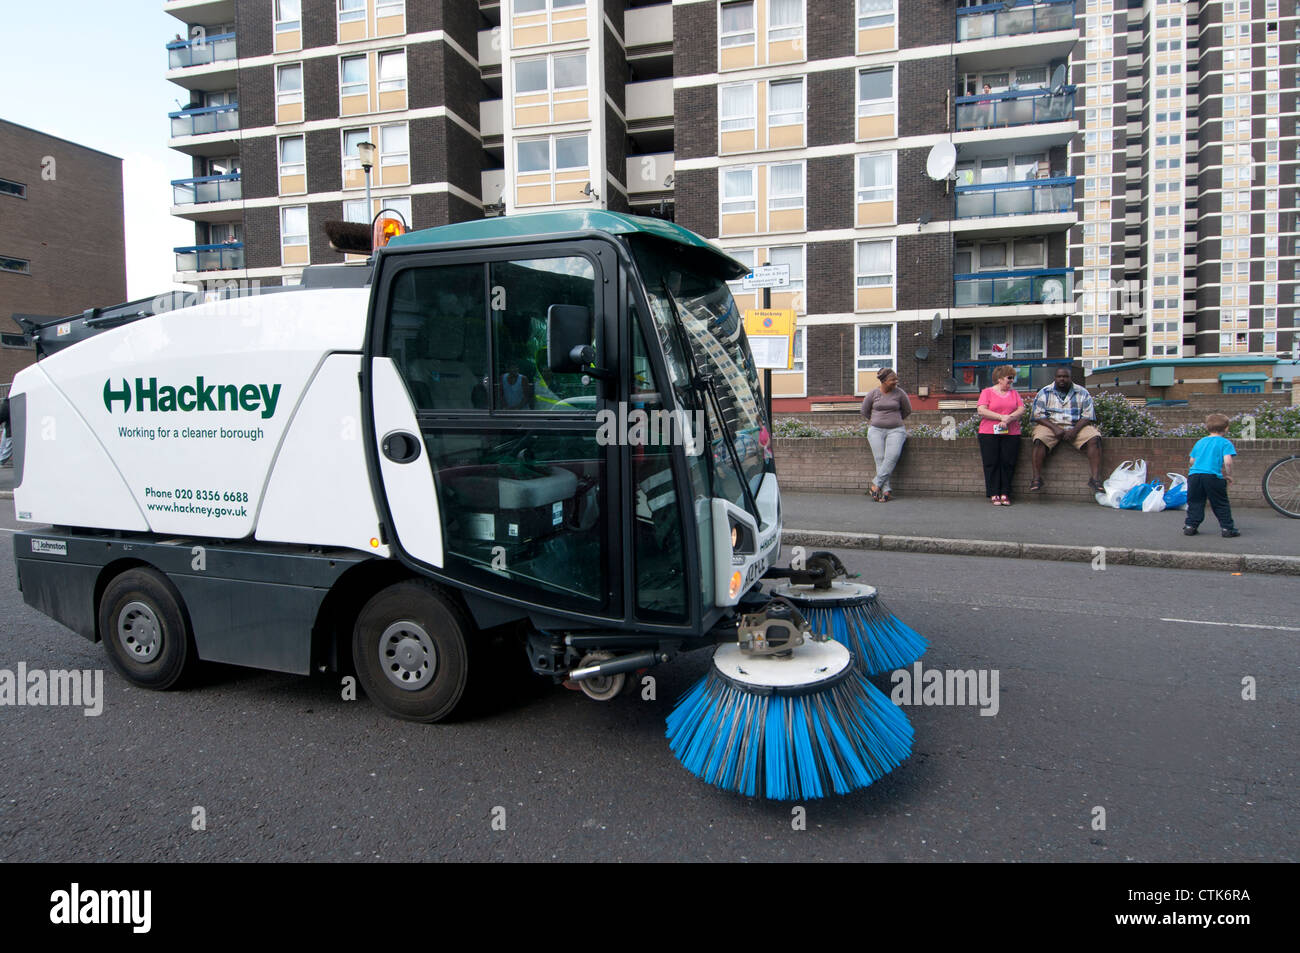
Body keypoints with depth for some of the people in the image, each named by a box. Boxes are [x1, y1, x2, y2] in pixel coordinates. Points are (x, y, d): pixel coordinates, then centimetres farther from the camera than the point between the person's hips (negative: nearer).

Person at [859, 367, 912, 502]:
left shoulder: (900, 393, 3)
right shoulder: (873, 394, 3)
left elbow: (907, 411, 18)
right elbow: (864, 411, 19)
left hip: (895, 430, 0)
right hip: (876, 430, 0)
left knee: (892, 456, -23)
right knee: (880, 459, -14)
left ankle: (876, 484, -20)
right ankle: (885, 491, -16)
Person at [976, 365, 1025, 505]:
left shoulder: (1014, 392, 17)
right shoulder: (987, 392, 6)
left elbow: (1022, 410, 6)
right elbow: (981, 411, -8)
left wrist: (1009, 418, -13)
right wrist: (1001, 417, -14)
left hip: (1011, 434, 3)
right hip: (989, 433, -3)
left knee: (1008, 464, -2)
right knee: (992, 463, -5)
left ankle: (1005, 494, 4)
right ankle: (994, 494, 1)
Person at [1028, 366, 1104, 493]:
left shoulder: (1082, 393, 9)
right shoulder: (1045, 392, 7)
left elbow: (1088, 416, 2)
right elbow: (1038, 415, -2)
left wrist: (1074, 430, -16)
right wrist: (1055, 428, -17)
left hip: (1076, 426, 1)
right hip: (1051, 425, -1)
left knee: (1094, 438, -26)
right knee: (1039, 439, -32)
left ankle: (1096, 478, -29)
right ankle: (1036, 478, -33)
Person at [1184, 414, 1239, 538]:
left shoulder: (1200, 442, 18)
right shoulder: (1225, 443, 2)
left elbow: (1192, 460, 21)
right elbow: (1227, 462, -10)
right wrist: (1229, 475, 3)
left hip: (1194, 475, 4)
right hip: (1213, 476, -4)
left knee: (1195, 503, 12)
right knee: (1220, 504, 7)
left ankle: (1190, 525, 8)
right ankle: (1227, 528, 10)